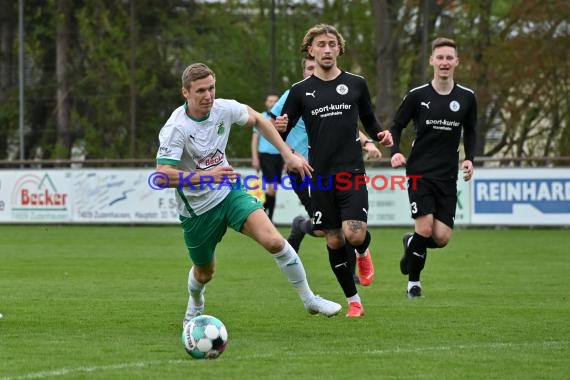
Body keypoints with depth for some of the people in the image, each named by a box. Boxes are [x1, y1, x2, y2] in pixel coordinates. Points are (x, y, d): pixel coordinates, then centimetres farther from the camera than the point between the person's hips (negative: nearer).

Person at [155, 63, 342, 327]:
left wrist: (288, 154, 5)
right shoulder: (176, 128, -26)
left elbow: (257, 120, 11)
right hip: (197, 209, -3)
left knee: (273, 240, -18)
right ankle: (195, 306, 52)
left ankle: (309, 300, -3)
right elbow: (161, 176, -35)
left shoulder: (224, 109, -11)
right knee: (204, 272, 15)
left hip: (229, 191, 3)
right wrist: (206, 176, -44)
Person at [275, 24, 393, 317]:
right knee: (334, 241, 3)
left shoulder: (356, 84, 5)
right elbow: (280, 133, 6)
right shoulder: (300, 91, 4)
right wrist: (280, 128, -18)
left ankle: (363, 252, 21)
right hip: (320, 176, 1)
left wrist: (380, 135, -3)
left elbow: (369, 121, 18)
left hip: (352, 172, -1)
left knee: (354, 235, -17)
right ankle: (354, 301, 18)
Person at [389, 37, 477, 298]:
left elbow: (470, 132, 18)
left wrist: (469, 158, 2)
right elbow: (397, 126, 6)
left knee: (442, 238, -6)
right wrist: (395, 152, -13)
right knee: (425, 228, -16)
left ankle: (411, 243, 29)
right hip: (420, 172, -3)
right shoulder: (417, 96, -4)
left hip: (447, 177, 3)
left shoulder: (466, 98, 4)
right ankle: (413, 282, 8)